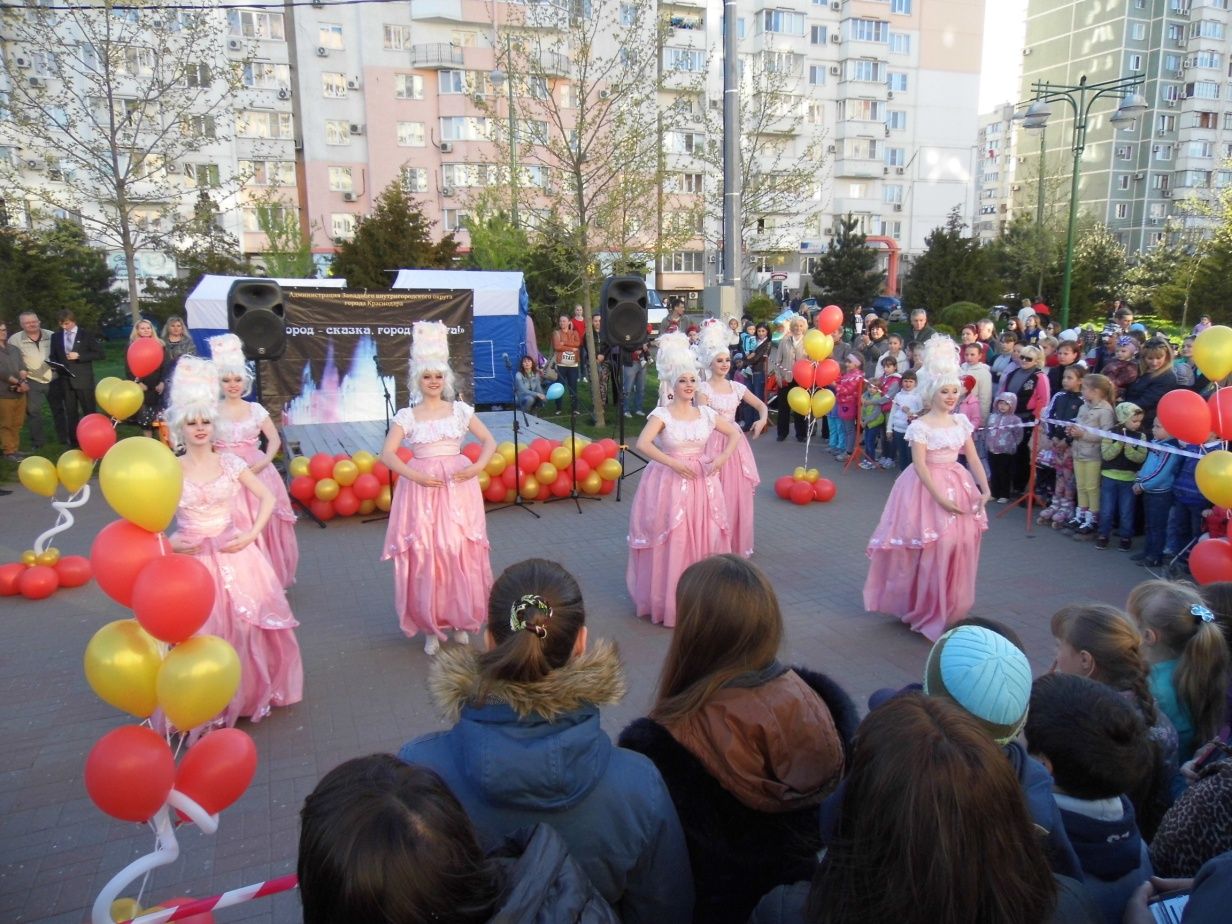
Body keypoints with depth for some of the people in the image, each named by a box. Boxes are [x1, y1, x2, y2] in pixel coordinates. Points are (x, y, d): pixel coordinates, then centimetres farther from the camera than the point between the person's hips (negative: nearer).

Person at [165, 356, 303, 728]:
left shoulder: (230, 463, 0)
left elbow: (268, 497, 3)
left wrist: (252, 534, -7)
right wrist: (169, 543, -16)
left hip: (235, 555, 1)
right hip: (192, 559, -1)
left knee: (246, 623, 5)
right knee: (199, 631, 1)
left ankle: (251, 690, 25)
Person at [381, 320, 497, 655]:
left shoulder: (460, 410, 4)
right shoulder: (406, 416, 2)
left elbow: (489, 442, 7)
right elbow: (387, 454, -4)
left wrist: (477, 467, -10)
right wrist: (416, 476, -16)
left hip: (458, 488, 1)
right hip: (421, 489, 0)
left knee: (461, 553, 2)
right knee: (424, 556, 1)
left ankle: (461, 621, 17)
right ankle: (431, 627, 13)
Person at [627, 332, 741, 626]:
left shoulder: (706, 413, 4)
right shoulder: (661, 414, -9)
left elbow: (735, 433, 15)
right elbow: (642, 444, -23)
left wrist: (723, 457, -2)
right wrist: (674, 463, -24)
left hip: (702, 483, 4)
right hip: (670, 483, -4)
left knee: (703, 540, 8)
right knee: (672, 543, 0)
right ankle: (669, 601, 13)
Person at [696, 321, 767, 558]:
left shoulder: (736, 387, 7)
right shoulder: (703, 388, -6)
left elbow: (762, 405, 13)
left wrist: (762, 420, -7)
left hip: (735, 444, 5)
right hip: (714, 444, -5)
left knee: (739, 494, 9)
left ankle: (738, 544, 23)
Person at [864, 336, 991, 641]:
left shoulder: (961, 422, 5)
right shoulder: (920, 426, -13)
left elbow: (973, 458, 5)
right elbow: (920, 466, -17)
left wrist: (984, 489, -7)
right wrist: (939, 497, -22)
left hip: (958, 486, 6)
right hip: (928, 488, -6)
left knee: (959, 545, 9)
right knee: (932, 549, -4)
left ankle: (948, 609, 27)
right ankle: (925, 609, 14)